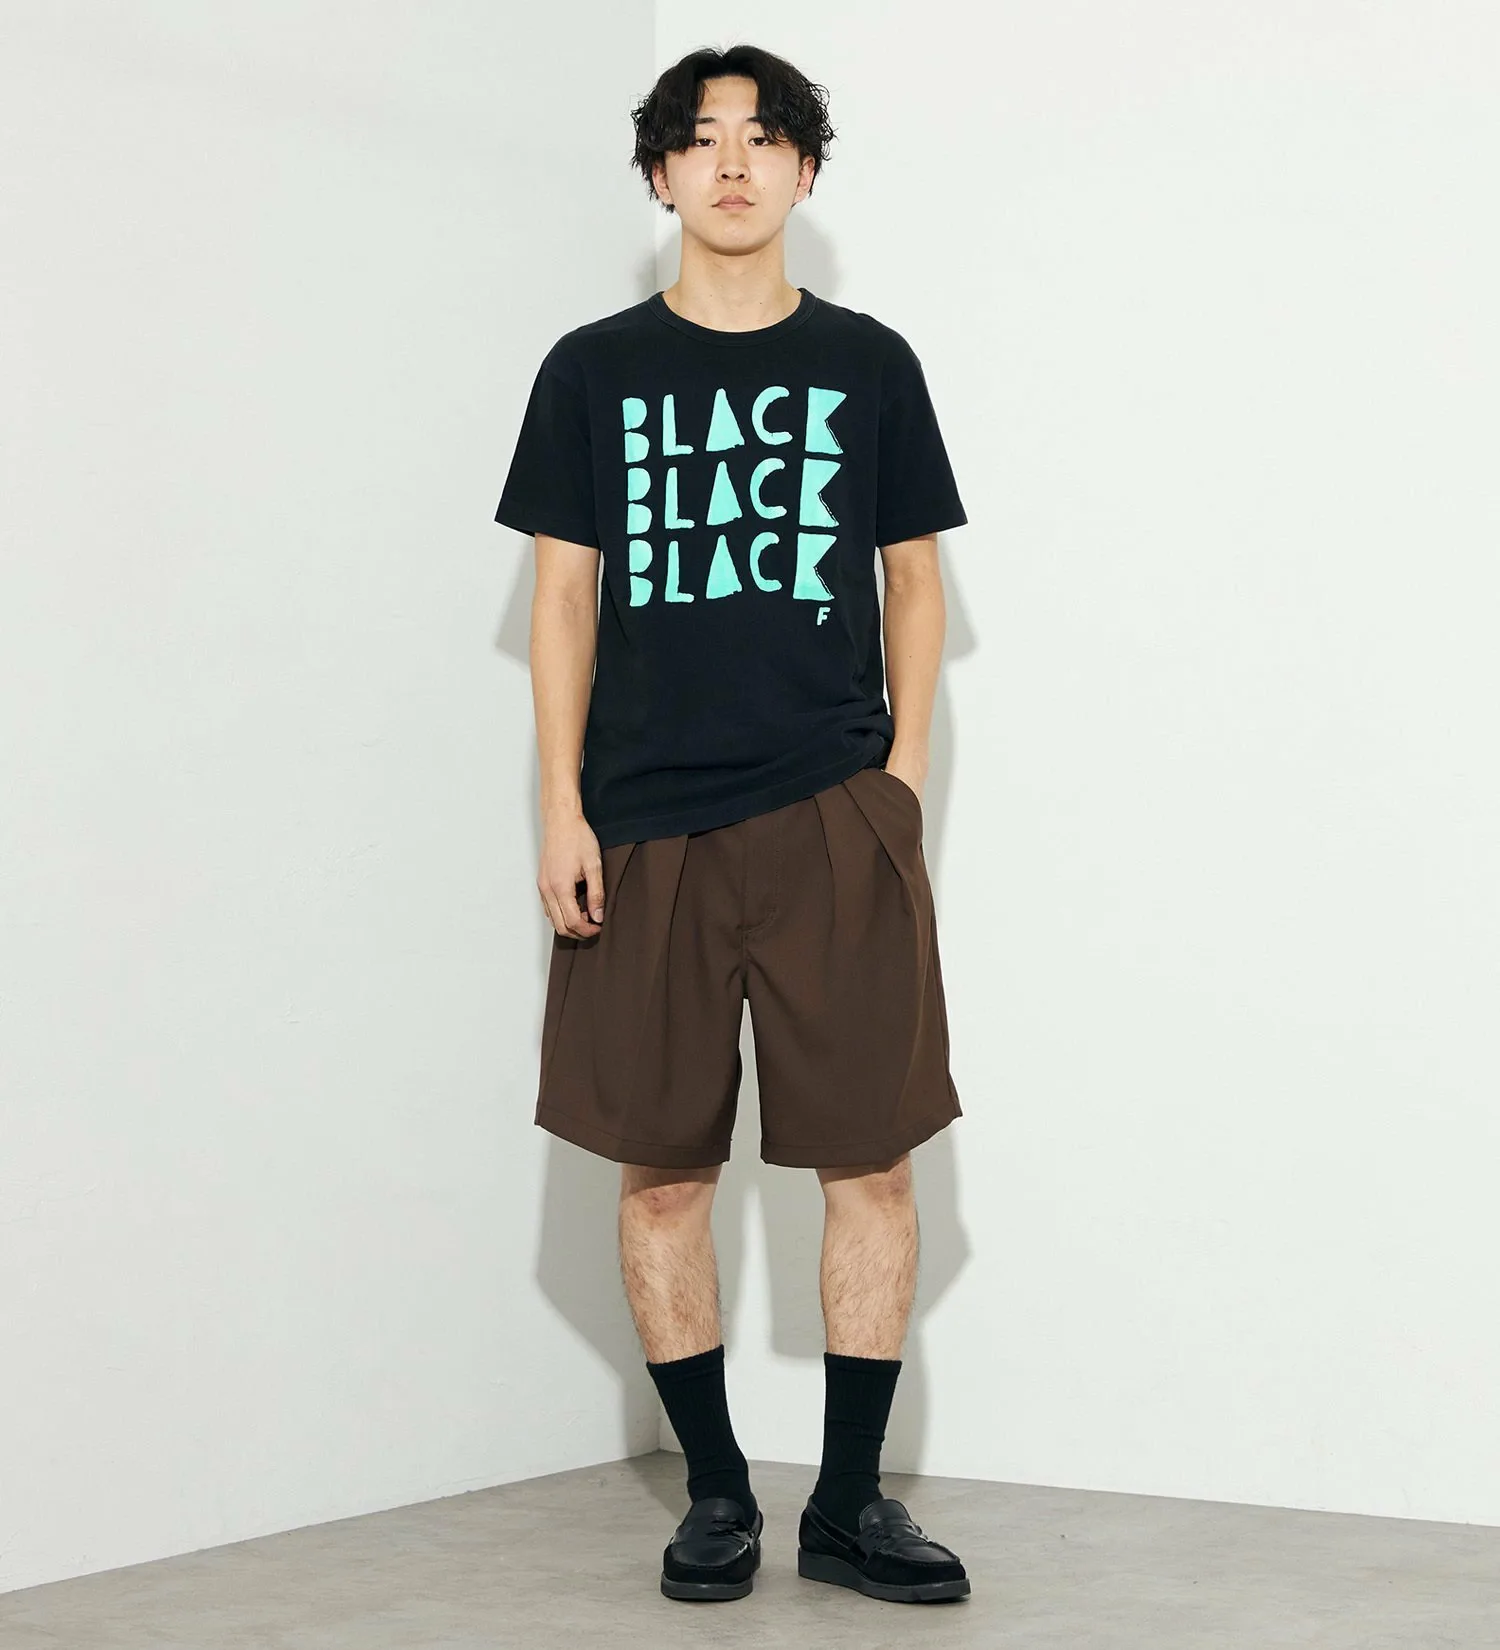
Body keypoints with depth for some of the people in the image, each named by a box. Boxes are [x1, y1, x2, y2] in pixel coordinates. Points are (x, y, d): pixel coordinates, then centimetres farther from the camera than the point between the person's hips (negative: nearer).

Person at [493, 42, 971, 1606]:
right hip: (646, 824, 0)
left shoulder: (867, 363, 9)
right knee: (662, 1167, 1)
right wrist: (562, 807, 0)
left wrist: (902, 770, 3)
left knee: (868, 1157, -3)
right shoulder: (594, 370, 8)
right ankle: (716, 1490, 15)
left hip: (833, 816, 0)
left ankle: (850, 1501, 8)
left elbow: (914, 582, 13)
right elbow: (564, 597, 8)